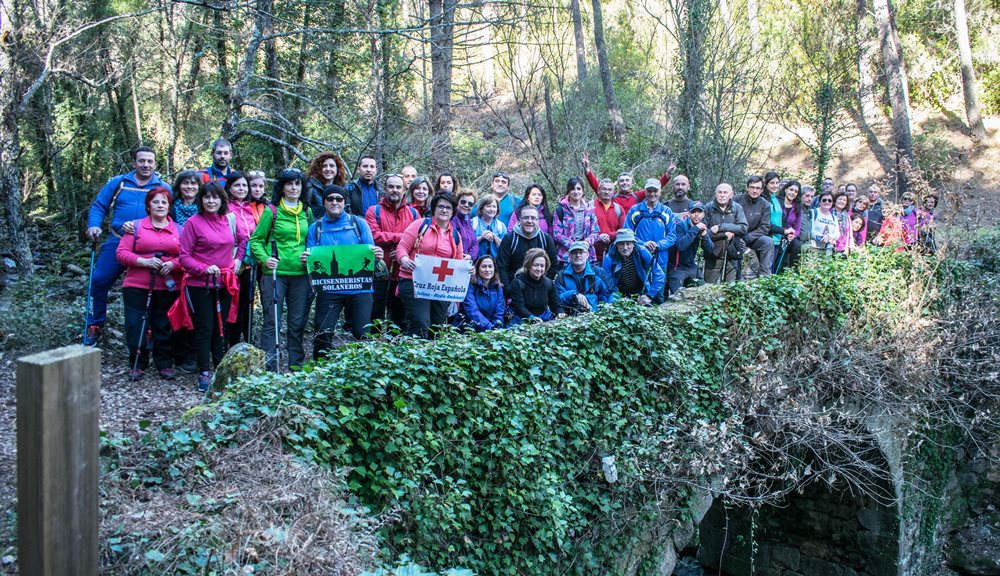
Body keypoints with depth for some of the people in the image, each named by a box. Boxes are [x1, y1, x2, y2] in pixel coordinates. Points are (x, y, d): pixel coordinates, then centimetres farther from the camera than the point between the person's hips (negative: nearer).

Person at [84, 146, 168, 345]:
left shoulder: (163, 188, 6)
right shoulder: (117, 183, 8)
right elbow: (99, 206, 10)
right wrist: (94, 225, -7)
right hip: (117, 242, 1)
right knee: (99, 282, -4)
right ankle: (94, 326, 11)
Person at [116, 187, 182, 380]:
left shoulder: (178, 230, 10)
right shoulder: (136, 227, 4)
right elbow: (121, 253, -2)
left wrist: (173, 264, -15)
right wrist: (144, 261, -15)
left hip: (167, 288, 1)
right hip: (137, 287, -1)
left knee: (164, 327, 6)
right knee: (135, 325, -1)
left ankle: (165, 365, 17)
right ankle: (136, 364, 12)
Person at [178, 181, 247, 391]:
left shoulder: (229, 220, 5)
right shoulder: (193, 222, -9)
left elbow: (243, 239, 24)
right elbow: (184, 257, -9)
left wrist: (238, 259, 9)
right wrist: (204, 269, -21)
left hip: (224, 283, 5)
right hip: (200, 285, -4)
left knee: (221, 327, 13)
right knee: (205, 328, -1)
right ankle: (204, 373, 7)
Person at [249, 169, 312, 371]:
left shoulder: (307, 212, 12)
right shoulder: (272, 211, -2)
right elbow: (255, 240, 1)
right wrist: (265, 258, -14)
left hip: (300, 273, 4)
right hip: (275, 273, -4)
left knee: (298, 322, 9)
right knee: (272, 322, -4)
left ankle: (296, 365, 18)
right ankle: (269, 367, 0)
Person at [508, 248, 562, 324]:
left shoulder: (549, 283, 7)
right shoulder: (517, 283, -9)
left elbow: (556, 304, 9)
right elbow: (519, 307, -18)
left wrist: (560, 314, -15)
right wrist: (531, 317, -37)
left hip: (544, 319, 6)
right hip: (522, 320, -6)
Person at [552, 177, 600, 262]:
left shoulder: (589, 209, 13)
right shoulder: (561, 209, 3)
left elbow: (596, 232, 11)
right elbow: (556, 233, -3)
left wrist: (587, 242, -10)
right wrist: (572, 245, -15)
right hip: (566, 255, -2)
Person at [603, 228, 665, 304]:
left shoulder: (641, 251, -18)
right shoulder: (610, 258, -19)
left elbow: (659, 275, -16)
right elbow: (606, 281, -14)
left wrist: (649, 296, -20)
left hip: (641, 293, 0)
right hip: (620, 294, 0)